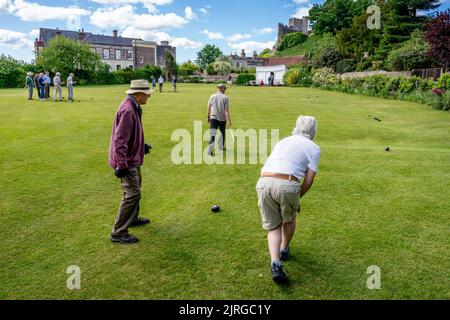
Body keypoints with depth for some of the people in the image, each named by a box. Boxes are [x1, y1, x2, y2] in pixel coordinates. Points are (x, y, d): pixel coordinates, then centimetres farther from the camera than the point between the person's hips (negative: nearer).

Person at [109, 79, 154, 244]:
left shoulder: (133, 107, 7)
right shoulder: (128, 110, -25)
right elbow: (119, 140, -28)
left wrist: (142, 146, 26)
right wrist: (122, 165, -27)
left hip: (132, 158, 11)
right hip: (126, 161, -11)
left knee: (135, 188, 23)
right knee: (132, 193, -8)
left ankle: (132, 218, 41)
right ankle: (118, 232, 0)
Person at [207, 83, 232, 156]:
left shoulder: (212, 96, 1)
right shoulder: (225, 98, -7)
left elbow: (209, 108, 6)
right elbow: (226, 110, -12)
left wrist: (208, 117, 19)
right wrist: (229, 121, -10)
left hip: (213, 117, 2)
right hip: (222, 118, -2)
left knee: (212, 134, -3)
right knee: (222, 133, 18)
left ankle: (210, 150, -16)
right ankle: (221, 147, 31)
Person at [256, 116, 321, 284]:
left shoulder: (282, 141, 29)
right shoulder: (313, 148, 14)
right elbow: (309, 180, 4)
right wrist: (297, 199, 19)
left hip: (263, 182, 3)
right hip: (287, 185, -3)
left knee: (273, 226, 18)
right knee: (289, 218, 29)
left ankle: (275, 264, 1)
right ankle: (284, 250, 46)